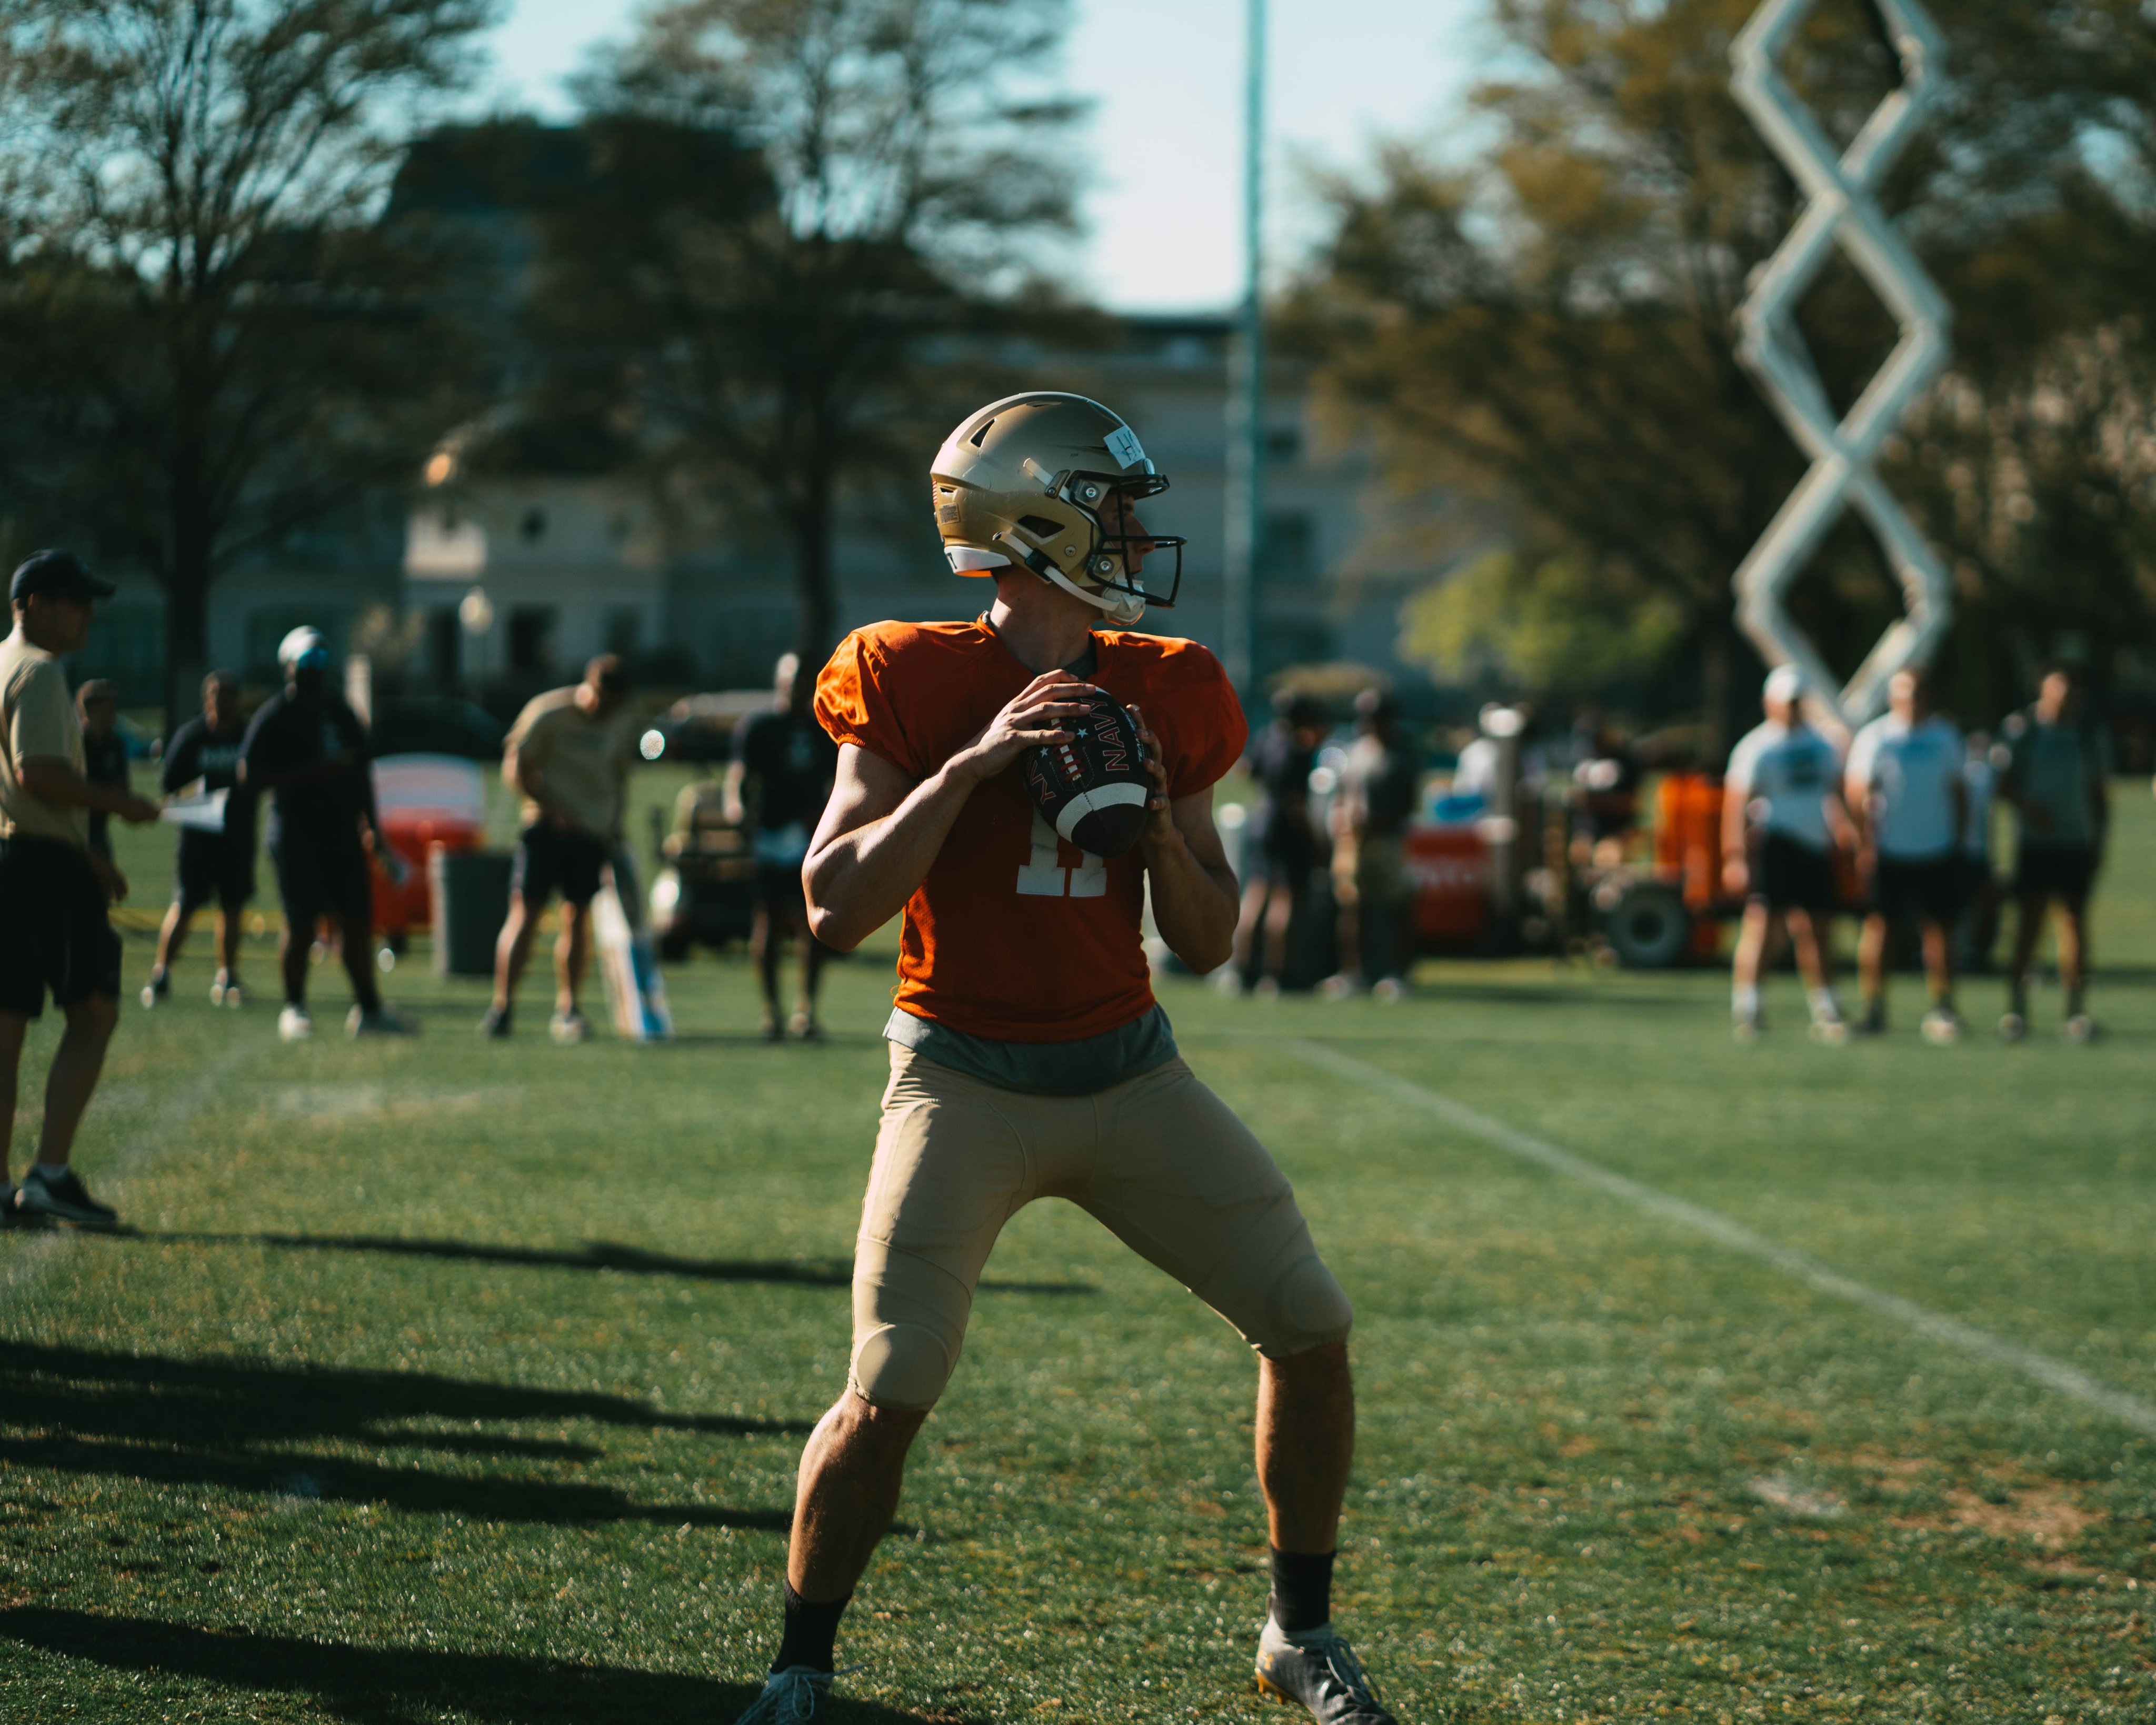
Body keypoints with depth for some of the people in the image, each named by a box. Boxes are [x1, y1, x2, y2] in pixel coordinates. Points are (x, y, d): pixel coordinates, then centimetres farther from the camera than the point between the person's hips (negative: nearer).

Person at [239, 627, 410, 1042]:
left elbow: (361, 770, 23)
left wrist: (372, 824, 19)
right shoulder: (275, 718, -7)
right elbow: (250, 779, -13)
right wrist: (313, 772, -18)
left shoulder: (341, 712, 14)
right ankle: (294, 1008, 9)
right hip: (296, 832, -6)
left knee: (358, 919, 4)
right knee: (301, 924, -4)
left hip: (342, 832, 6)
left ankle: (368, 1008, 9)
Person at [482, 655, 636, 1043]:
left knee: (577, 918, 4)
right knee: (525, 912, -10)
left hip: (594, 833, 4)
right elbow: (515, 768, -7)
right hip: (546, 826, -4)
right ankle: (502, 1005, -8)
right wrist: (553, 810, -14)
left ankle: (566, 1011, 10)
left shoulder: (621, 726, 7)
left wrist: (615, 825, 12)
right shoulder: (548, 712, -8)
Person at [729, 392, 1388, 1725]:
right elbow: (837, 907, -16)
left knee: (1312, 1327, 1)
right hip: (967, 1086, -4)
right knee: (891, 1395, -13)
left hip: (1131, 1076, 4)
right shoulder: (915, 687, -9)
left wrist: (1157, 823, -12)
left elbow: (1209, 942, 7)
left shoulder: (1162, 697, 3)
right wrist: (973, 765, -22)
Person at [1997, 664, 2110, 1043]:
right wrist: (2028, 807, -15)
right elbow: (2005, 783, 2)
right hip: (2034, 841, -2)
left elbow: (2100, 793, 11)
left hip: (2077, 844, 2)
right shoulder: (2021, 728, 0)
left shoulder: (2091, 734, 6)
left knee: (2074, 918, -1)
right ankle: (2016, 1005, 1)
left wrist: (2099, 840, 5)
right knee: (2028, 916, -5)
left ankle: (2076, 1007, 1)